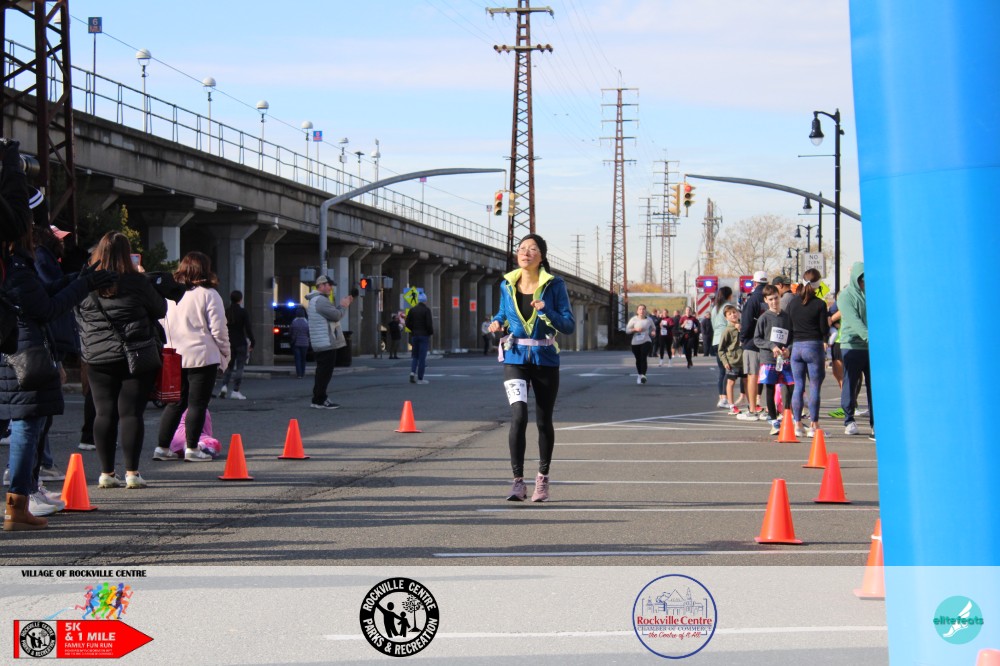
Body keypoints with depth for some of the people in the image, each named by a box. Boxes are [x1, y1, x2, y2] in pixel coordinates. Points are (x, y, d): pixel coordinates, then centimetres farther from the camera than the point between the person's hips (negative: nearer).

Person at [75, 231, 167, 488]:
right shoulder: (136, 282, -9)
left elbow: (80, 318, 10)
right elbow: (160, 310, 3)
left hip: (98, 359, 3)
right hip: (136, 358, -3)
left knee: (104, 414, 7)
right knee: (131, 413, -1)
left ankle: (107, 473, 8)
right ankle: (132, 472, -2)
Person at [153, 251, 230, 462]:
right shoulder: (208, 294, -8)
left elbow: (161, 325, 12)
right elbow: (218, 330, -9)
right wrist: (225, 353, 2)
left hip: (173, 357, 5)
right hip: (202, 357, -5)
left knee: (175, 403, 12)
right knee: (197, 403, 1)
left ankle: (162, 447, 9)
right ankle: (192, 448, 2)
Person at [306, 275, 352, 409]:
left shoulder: (318, 300, 20)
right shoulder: (321, 300, -16)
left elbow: (333, 314, 22)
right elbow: (337, 316, -19)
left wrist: (344, 305, 13)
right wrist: (344, 306, -2)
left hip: (321, 343, 11)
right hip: (326, 343, -11)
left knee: (323, 372, 15)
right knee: (324, 373, -9)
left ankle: (320, 399, 20)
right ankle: (318, 401, -9)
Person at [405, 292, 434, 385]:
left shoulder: (412, 310, 4)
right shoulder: (426, 310, -9)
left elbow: (408, 323, 2)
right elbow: (429, 324, -15)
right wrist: (431, 332, 2)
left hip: (414, 335, 4)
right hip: (424, 335, -4)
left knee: (415, 356, 14)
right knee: (422, 357, -1)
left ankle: (413, 372, -9)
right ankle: (420, 379, -1)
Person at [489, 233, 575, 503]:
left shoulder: (554, 285, -5)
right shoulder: (507, 285, 4)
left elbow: (569, 326, -7)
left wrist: (546, 312, -23)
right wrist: (497, 322, 0)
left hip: (545, 360, -1)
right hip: (515, 359, 1)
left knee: (543, 421, 9)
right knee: (518, 416, -17)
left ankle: (542, 479, 29)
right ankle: (517, 481, -11)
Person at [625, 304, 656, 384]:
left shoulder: (649, 320, 5)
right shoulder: (633, 319, -1)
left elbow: (653, 327, 22)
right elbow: (627, 330, -2)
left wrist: (653, 331, 0)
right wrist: (635, 329, -18)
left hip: (646, 341, -1)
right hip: (635, 342, 1)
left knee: (644, 357, -19)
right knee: (638, 359, 10)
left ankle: (643, 375, -30)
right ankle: (639, 375, 30)